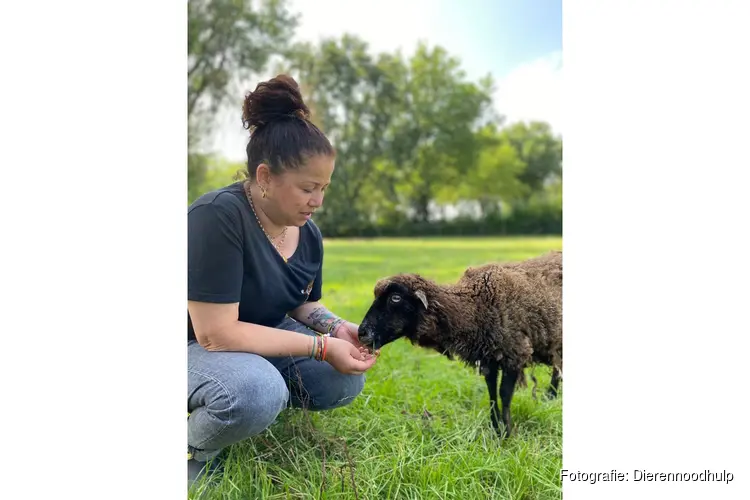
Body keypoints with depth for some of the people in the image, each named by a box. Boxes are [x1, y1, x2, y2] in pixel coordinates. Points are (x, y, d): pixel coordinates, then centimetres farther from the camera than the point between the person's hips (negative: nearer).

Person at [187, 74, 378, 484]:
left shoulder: (308, 233, -4)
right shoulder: (217, 217, -28)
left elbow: (305, 304, 10)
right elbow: (216, 333, -31)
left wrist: (337, 328, -14)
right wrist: (321, 347, -29)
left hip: (262, 342, 8)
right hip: (196, 348, -7)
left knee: (345, 381, -7)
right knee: (257, 393, -37)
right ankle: (195, 449, -5)